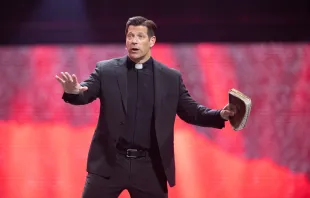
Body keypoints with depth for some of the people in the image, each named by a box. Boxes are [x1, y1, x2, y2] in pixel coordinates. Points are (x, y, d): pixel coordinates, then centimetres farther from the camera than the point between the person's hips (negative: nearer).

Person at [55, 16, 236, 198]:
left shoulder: (171, 78, 6)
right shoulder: (106, 70, 3)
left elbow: (191, 111, 8)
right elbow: (84, 95, -4)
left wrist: (221, 114, -11)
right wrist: (72, 91, -28)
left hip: (150, 166, 1)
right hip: (109, 162, 0)